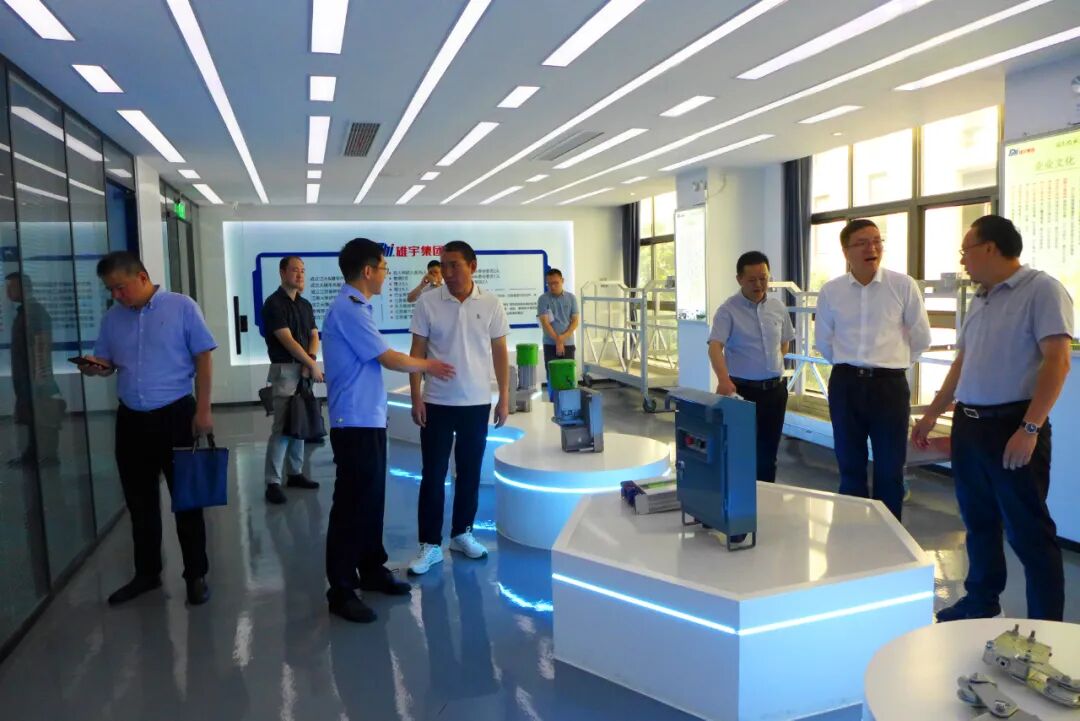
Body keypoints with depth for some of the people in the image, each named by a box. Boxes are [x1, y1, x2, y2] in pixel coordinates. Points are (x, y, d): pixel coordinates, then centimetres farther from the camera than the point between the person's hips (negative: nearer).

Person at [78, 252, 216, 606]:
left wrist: (203, 410, -11)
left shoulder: (181, 307, -7)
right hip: (131, 419, 5)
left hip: (175, 415, -5)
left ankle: (196, 575, 16)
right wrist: (95, 366, -10)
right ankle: (146, 573, 29)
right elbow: (107, 362, 15)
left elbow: (203, 358, -7)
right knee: (139, 501, 14)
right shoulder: (113, 317, 7)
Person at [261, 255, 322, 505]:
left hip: (304, 369, 7)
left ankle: (296, 473, 19)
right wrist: (313, 365, -13)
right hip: (285, 370, -7)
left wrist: (309, 363, -10)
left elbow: (314, 336, 9)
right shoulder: (274, 303, -8)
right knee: (282, 427, -9)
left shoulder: (305, 304, 14)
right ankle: (273, 483, -6)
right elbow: (287, 340, -15)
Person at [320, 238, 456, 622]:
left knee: (371, 499, 17)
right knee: (351, 504, -2)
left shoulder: (356, 307, 13)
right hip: (355, 422, -10)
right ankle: (341, 589, 8)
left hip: (370, 419, 10)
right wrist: (428, 365, 1)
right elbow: (389, 358, -14)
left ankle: (371, 568, 30)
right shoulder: (348, 310, -17)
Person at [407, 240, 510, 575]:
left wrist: (504, 397, 1)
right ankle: (430, 544, 13)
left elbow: (500, 353, 4)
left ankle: (462, 533, 27)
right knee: (433, 474, 3)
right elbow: (417, 352, -2)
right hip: (437, 402, -1)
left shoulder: (491, 304, -2)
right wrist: (416, 398, -6)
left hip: (477, 403, 2)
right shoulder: (427, 302, -5)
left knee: (470, 472, 12)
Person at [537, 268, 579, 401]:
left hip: (568, 343, 2)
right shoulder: (543, 299, -3)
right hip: (550, 344, -1)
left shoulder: (571, 298, 3)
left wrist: (563, 337, -13)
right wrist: (557, 341, -15)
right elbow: (544, 323, -9)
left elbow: (575, 321, 1)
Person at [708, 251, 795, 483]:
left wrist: (772, 366, 8)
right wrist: (723, 379, -41)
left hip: (775, 389, 5)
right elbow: (715, 346, -25)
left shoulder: (778, 308, 5)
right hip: (743, 390, -5)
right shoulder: (728, 310, -12)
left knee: (768, 452, 12)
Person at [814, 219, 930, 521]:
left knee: (890, 470, 7)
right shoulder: (830, 291, 0)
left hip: (890, 384, -1)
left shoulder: (903, 286, -4)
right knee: (850, 466, 12)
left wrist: (893, 361, 13)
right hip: (845, 384, 2)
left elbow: (921, 338, 6)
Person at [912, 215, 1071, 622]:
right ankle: (980, 603, 33)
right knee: (978, 522, 17)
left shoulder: (1041, 290, -10)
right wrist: (932, 414, 22)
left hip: (1012, 425, -8)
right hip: (968, 424, 8)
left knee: (1028, 531, 1)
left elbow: (1057, 362, -17)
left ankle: (1046, 627, 15)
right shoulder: (979, 300, 15)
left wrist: (1030, 429, -23)